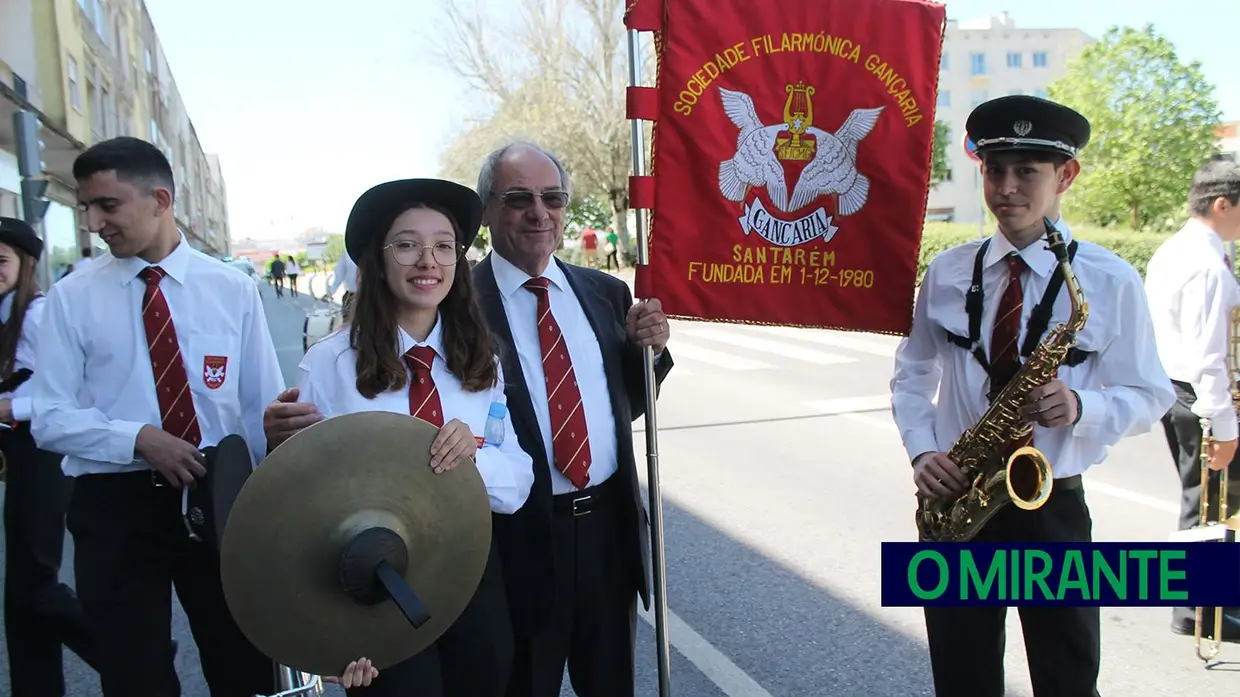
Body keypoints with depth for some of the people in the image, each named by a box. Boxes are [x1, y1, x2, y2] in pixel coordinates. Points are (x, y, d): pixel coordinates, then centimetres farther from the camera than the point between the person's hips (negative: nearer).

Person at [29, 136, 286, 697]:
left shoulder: (233, 290, -1)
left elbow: (264, 405, 1)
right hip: (114, 505, 0)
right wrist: (139, 438, -20)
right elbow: (49, 419, -4)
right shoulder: (70, 298, -2)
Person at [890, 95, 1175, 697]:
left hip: (1053, 512, -2)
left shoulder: (1111, 282, -6)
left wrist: (1080, 407, -22)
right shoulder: (946, 273, 1)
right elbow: (912, 374, 9)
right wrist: (922, 449, -7)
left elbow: (1148, 396, -1)